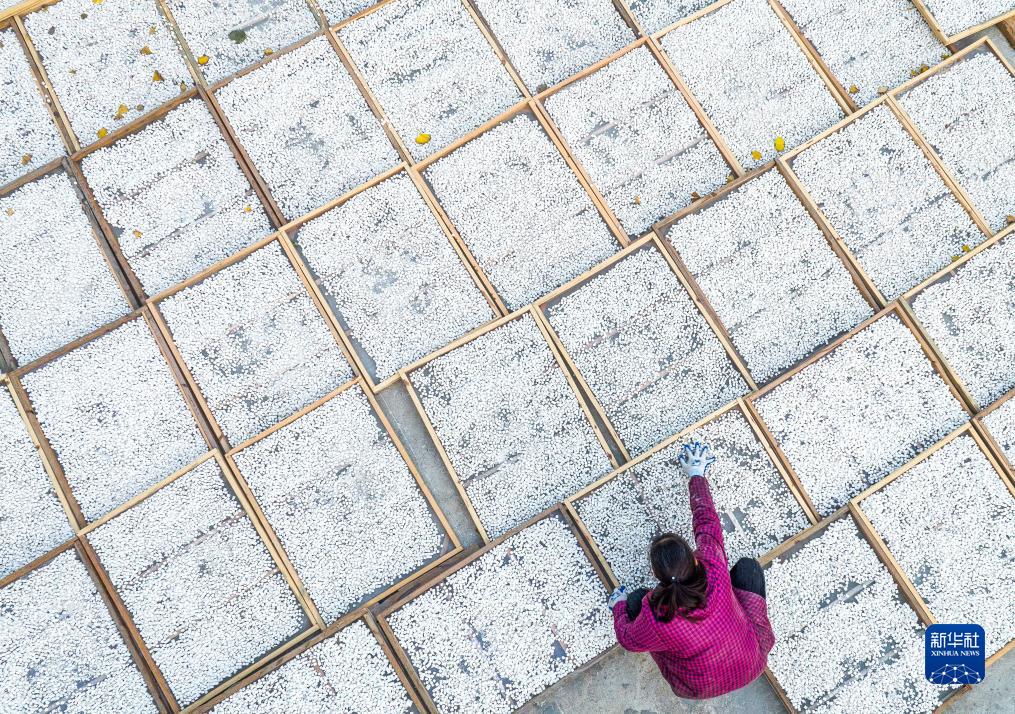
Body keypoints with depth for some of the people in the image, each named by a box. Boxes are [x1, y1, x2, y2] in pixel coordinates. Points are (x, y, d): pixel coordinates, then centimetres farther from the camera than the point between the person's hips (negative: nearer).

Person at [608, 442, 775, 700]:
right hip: (753, 667, 2)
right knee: (748, 566, 12)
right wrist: (697, 476, 3)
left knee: (637, 599, 4)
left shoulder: (657, 619, -36)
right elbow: (707, 520, -13)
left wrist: (619, 607, 9)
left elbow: (628, 639, -11)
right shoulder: (714, 570, -32)